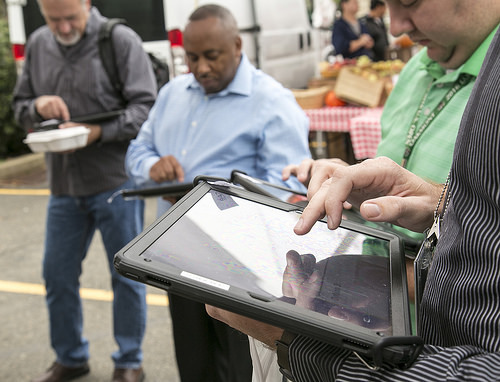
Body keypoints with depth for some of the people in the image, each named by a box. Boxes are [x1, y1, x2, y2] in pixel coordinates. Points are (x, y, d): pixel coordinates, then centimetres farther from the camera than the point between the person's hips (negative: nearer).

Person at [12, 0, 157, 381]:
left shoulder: (121, 40, -9)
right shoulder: (38, 45, 7)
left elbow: (145, 106, -12)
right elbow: (19, 105, 15)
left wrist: (99, 132, -23)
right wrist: (37, 106, -8)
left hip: (116, 181, -5)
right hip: (63, 185, 5)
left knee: (126, 275, 7)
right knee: (58, 275, 14)